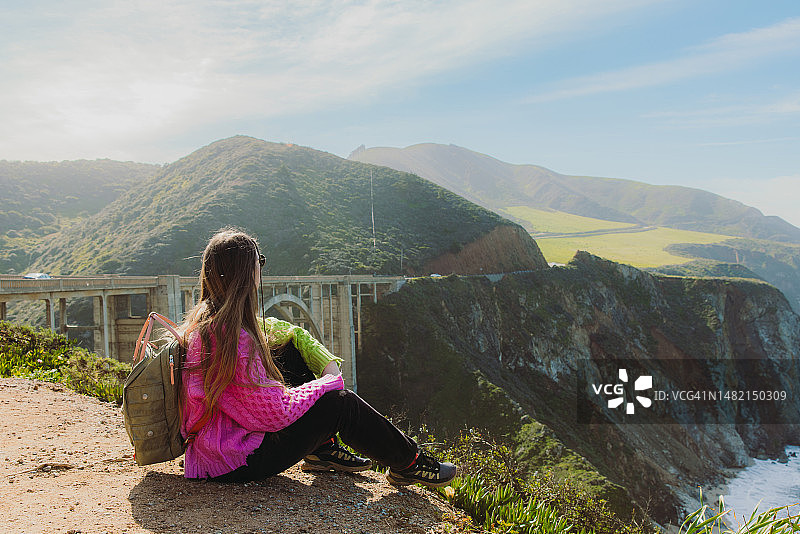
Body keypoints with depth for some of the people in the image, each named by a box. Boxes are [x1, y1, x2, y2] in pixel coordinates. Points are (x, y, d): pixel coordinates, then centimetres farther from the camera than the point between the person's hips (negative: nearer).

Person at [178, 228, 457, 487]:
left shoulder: (205, 318, 2)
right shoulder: (232, 337, -28)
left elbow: (293, 332, 11)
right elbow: (276, 413, -25)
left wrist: (328, 363, -1)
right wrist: (328, 383, -11)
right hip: (237, 464, -9)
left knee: (292, 348, 9)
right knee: (340, 402, -7)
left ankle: (323, 450, 15)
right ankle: (408, 463, 15)